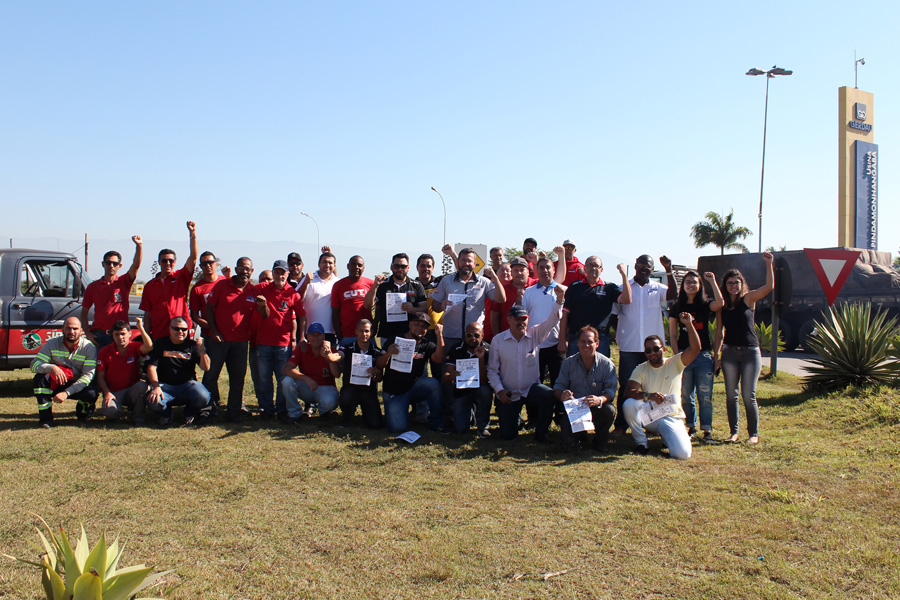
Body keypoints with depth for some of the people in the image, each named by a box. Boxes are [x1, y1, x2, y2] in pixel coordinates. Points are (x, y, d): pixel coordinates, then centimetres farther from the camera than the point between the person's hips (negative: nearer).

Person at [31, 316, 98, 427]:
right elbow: (34, 365, -14)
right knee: (40, 377, -28)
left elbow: (88, 375, -20)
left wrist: (66, 393, -31)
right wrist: (52, 368, -37)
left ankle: (82, 409, 6)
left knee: (91, 394, -34)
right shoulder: (52, 343, -6)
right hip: (55, 384, 2)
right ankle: (45, 417, -16)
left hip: (78, 386, -2)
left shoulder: (88, 347, -13)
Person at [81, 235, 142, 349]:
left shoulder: (124, 283, 6)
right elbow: (84, 311, 12)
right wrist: (87, 333, 0)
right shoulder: (93, 286, 9)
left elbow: (136, 265, -11)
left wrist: (139, 246, -26)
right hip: (99, 336, 1)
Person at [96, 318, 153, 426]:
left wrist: (141, 328, -32)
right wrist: (107, 393, -15)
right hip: (113, 392, -1)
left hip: (132, 390, 1)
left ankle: (139, 417, -13)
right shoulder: (105, 351, -1)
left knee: (142, 386, -34)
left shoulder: (135, 347, 0)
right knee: (110, 411, -32)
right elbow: (100, 377, -1)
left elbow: (148, 347, -25)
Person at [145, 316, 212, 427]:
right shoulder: (160, 343, 6)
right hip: (166, 385, 0)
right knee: (153, 403, -31)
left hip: (188, 384, 0)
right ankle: (166, 412, 8)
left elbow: (206, 368, -2)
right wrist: (155, 387, -18)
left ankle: (190, 413, 7)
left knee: (203, 398, -31)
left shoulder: (192, 345, 7)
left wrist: (202, 350, -20)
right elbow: (151, 367, -2)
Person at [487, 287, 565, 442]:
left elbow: (551, 321, -17)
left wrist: (559, 300, -33)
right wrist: (499, 390, -14)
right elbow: (492, 370, -3)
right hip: (508, 395, 0)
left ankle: (540, 433, -8)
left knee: (549, 395, -34)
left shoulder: (535, 334, -3)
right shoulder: (498, 340, -5)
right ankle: (514, 416, 38)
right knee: (507, 435, 0)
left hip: (531, 389, 0)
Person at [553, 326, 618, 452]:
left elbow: (611, 390, -14)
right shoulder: (569, 363, 1)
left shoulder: (607, 364, -5)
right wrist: (562, 395, -28)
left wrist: (600, 399, -37)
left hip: (597, 408, 0)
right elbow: (558, 386, -2)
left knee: (609, 410, -34)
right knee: (567, 441, -26)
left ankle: (600, 441, -3)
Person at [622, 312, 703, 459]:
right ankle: (641, 442, -7)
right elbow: (628, 392, -14)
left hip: (672, 418, -1)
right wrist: (648, 395, -32)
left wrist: (689, 324, -26)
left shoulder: (675, 363, -1)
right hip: (649, 416, 1)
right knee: (628, 404, -30)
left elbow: (695, 349, -16)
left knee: (682, 454, -24)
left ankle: (666, 437, 14)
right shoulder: (641, 369, 1)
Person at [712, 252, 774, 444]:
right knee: (731, 395, 5)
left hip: (750, 351, -3)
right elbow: (719, 333, 10)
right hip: (729, 352, 3)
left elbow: (769, 287, -16)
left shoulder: (749, 298, 0)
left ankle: (754, 433, 9)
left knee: (748, 395, -3)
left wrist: (769, 264, -23)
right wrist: (715, 355, 6)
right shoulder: (722, 306, 7)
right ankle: (734, 432, 15)